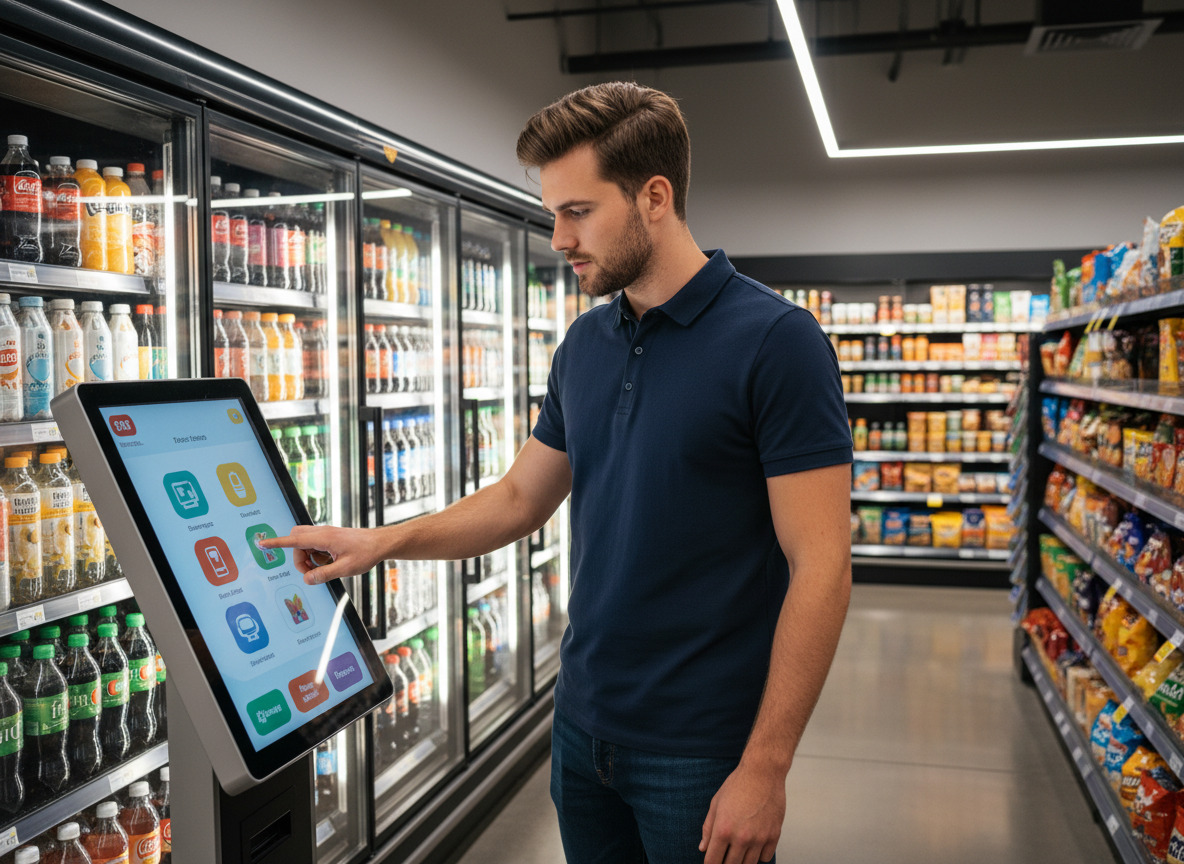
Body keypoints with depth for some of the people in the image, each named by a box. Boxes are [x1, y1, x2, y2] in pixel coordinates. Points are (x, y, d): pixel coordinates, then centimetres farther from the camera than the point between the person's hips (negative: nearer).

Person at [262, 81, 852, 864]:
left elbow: (821, 566, -17)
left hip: (701, 752, -6)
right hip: (583, 728, 6)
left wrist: (765, 768, -19)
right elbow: (521, 498, 15)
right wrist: (383, 541, 4)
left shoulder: (775, 342, -16)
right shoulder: (584, 346, 6)